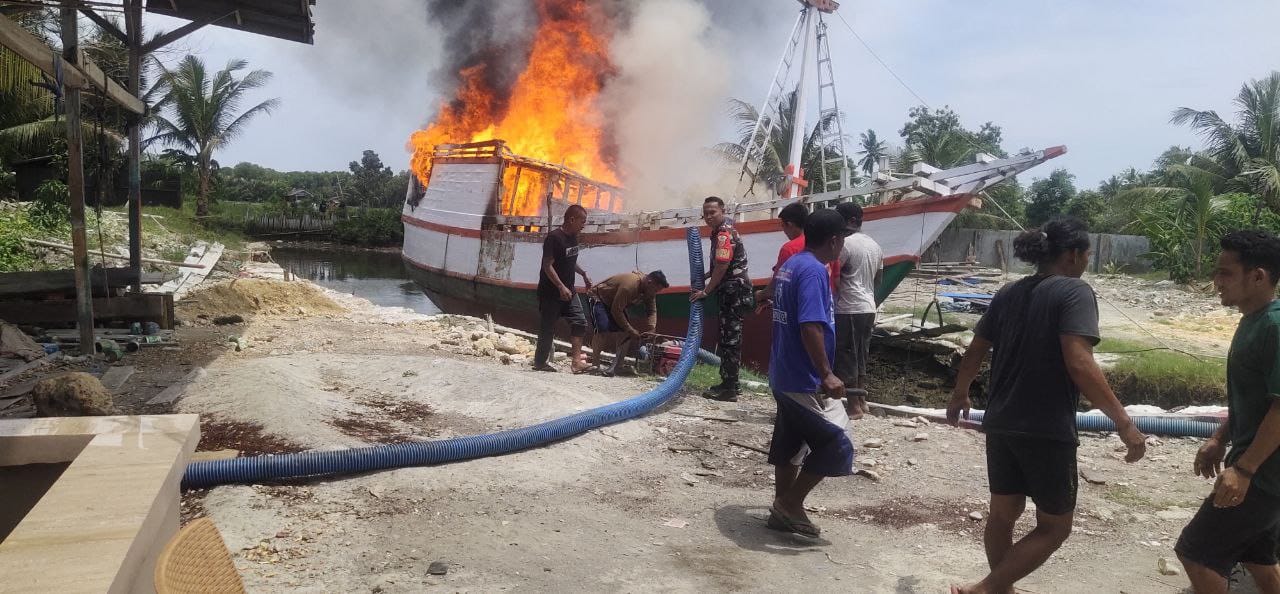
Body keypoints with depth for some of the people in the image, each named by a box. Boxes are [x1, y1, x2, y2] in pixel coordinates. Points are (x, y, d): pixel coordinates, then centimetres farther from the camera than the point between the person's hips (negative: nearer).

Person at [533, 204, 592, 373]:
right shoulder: (554, 237, -18)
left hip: (568, 291, 8)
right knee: (548, 328, 1)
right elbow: (547, 265, -22)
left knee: (579, 322, -3)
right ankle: (540, 362, 15)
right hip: (550, 292, -8)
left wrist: (583, 274, 17)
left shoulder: (573, 237, 8)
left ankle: (576, 360, -2)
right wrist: (561, 287, -27)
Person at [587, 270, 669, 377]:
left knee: (628, 334, -8)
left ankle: (614, 367, -11)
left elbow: (652, 311, -8)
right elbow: (616, 311, -34)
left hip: (616, 304, 8)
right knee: (602, 329, -27)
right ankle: (596, 366, -17)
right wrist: (630, 330, -29)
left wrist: (650, 329, -27)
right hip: (598, 298, -8)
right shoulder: (630, 284, -38)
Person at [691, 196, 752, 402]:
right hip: (730, 292, 10)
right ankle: (729, 383, 21)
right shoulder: (722, 231, 18)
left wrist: (706, 291, -14)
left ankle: (729, 388, -6)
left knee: (730, 339, -8)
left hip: (734, 292, -10)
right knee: (728, 338, 14)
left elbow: (722, 266, -21)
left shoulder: (724, 233, -15)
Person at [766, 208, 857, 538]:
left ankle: (783, 510, 24)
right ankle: (790, 504, 6)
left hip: (784, 375, 10)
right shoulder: (814, 271, -18)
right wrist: (826, 374, -26)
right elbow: (810, 326, -28)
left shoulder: (789, 266, 12)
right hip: (805, 380, -10)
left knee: (789, 444, 16)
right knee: (836, 445, -1)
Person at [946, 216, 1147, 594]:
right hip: (1047, 431, -7)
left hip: (1001, 425, 7)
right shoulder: (1075, 291, -12)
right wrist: (1123, 423, -21)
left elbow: (974, 354, 14)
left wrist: (959, 396, 30)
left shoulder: (1008, 294, 9)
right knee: (1054, 527, 8)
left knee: (1003, 513, 20)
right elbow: (1078, 363, -24)